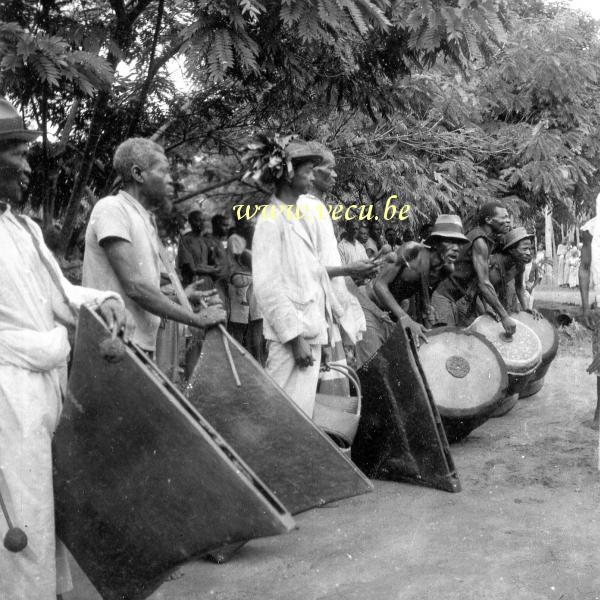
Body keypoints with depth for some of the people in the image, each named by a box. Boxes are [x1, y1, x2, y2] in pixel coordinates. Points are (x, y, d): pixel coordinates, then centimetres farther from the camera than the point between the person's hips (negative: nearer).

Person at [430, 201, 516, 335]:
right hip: (446, 297, -9)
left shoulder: (488, 240, 9)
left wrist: (487, 306, 3)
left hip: (465, 300, 9)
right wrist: (504, 317, -29)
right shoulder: (479, 241, -21)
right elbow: (484, 283, -28)